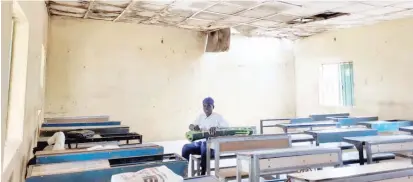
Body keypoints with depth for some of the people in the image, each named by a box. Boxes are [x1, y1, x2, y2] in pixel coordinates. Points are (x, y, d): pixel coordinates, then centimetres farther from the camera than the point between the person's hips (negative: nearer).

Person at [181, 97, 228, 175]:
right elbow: (190, 126, 11)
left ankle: (203, 174, -26)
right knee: (186, 147, -16)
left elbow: (227, 127, -19)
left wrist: (216, 127, -40)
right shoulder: (201, 116, 13)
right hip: (200, 142, 6)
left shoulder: (217, 117, -5)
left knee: (204, 147, -38)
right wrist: (194, 127, -15)